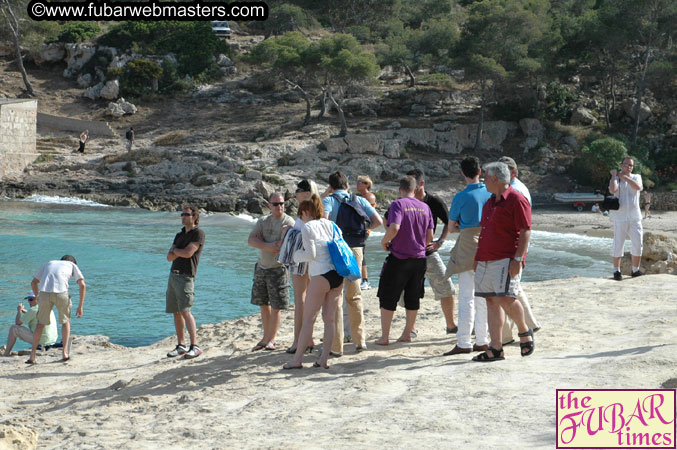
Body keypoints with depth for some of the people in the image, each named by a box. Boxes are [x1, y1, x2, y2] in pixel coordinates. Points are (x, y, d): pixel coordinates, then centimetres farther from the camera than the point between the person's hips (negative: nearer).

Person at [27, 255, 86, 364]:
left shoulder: (49, 264, 35)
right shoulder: (72, 265, 26)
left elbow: (33, 282, 32)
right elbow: (82, 285, 13)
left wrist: (38, 299, 39)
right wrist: (81, 306, 13)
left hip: (44, 292, 2)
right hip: (61, 293, -2)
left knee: (41, 323, 15)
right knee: (65, 321, 20)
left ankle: (32, 356, 9)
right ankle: (65, 352, 11)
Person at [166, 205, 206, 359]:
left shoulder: (198, 233, -4)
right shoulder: (179, 235, 20)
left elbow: (188, 253, -15)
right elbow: (169, 257, 12)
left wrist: (175, 250, 3)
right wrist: (180, 252, -7)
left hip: (186, 276, -8)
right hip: (173, 275, 8)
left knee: (185, 311, -17)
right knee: (176, 312, 6)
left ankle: (195, 346, -19)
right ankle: (181, 346, 12)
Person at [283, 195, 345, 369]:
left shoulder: (308, 227, -4)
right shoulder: (331, 225, 15)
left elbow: (311, 254, -12)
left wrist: (297, 255, 7)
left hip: (321, 276, -7)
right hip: (338, 275, 7)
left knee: (308, 319, 0)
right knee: (330, 318, 8)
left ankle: (297, 359, 4)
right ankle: (324, 360, 8)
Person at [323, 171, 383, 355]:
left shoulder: (328, 200, -3)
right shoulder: (360, 200, 8)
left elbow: (323, 219, -24)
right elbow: (378, 221, 1)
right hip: (356, 250, 4)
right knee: (354, 296, 18)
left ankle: (336, 346, 1)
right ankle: (360, 339, 19)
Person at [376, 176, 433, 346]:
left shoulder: (398, 204, -9)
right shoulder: (424, 207, 6)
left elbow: (394, 228, -25)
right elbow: (430, 237, 6)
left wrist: (384, 242, -7)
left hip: (398, 258, -5)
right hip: (419, 258, 5)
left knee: (388, 298, 3)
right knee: (413, 299, 14)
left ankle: (384, 336, 2)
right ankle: (407, 334, 20)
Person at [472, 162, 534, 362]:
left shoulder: (517, 200, -7)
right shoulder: (489, 202, 20)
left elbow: (526, 231, -12)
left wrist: (518, 259, -19)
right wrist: (478, 257, 22)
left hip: (506, 260, -8)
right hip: (486, 260, 8)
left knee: (506, 298, -18)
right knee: (492, 301, 3)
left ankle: (524, 331, 9)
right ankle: (496, 349, 3)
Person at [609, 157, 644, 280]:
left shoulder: (636, 177, 10)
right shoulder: (615, 179, 3)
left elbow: (638, 187, -13)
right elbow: (612, 190, -20)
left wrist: (623, 176, -10)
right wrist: (614, 175, -9)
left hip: (635, 218, 3)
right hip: (620, 218, -3)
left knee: (638, 244, 3)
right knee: (618, 245, -3)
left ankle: (635, 270, 16)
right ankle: (616, 271, 7)